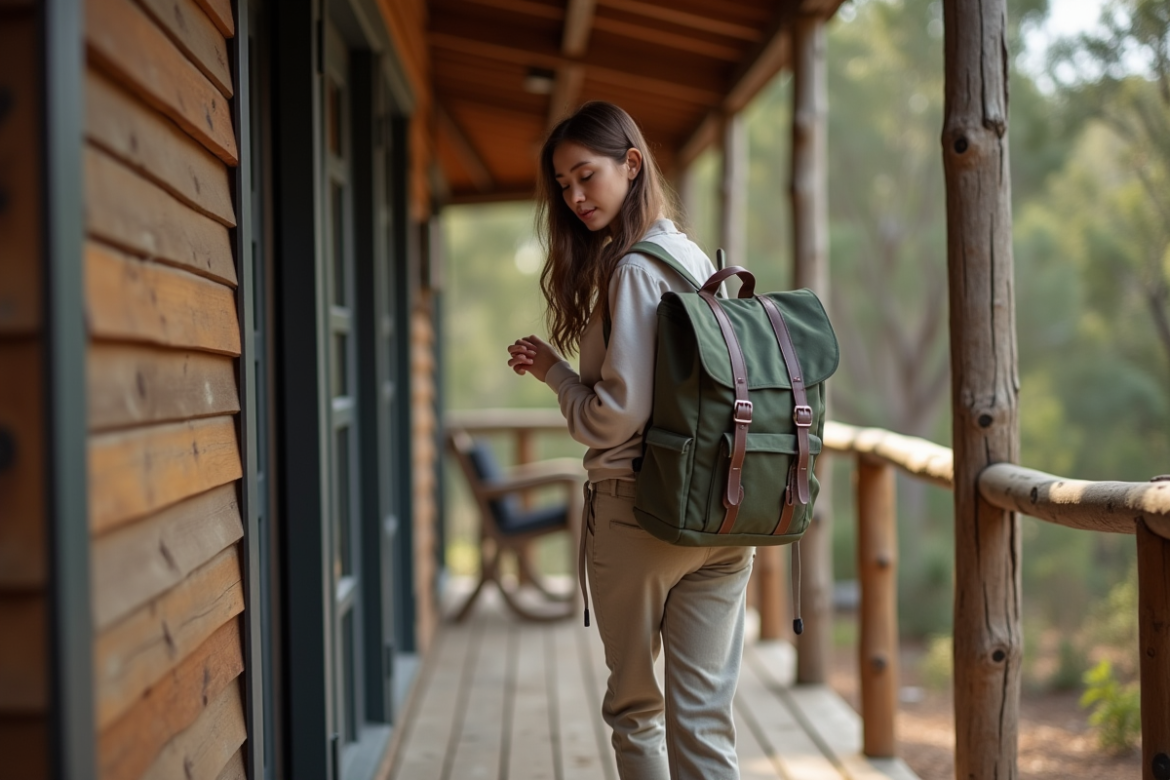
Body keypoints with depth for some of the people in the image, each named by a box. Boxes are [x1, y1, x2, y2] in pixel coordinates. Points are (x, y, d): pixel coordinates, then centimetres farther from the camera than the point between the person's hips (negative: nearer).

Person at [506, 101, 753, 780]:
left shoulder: (632, 270, -14)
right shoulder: (698, 258, 10)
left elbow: (617, 416, -16)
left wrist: (551, 367, -1)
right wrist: (562, 367, 11)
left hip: (637, 513, -6)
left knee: (633, 705, 11)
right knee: (703, 714, 6)